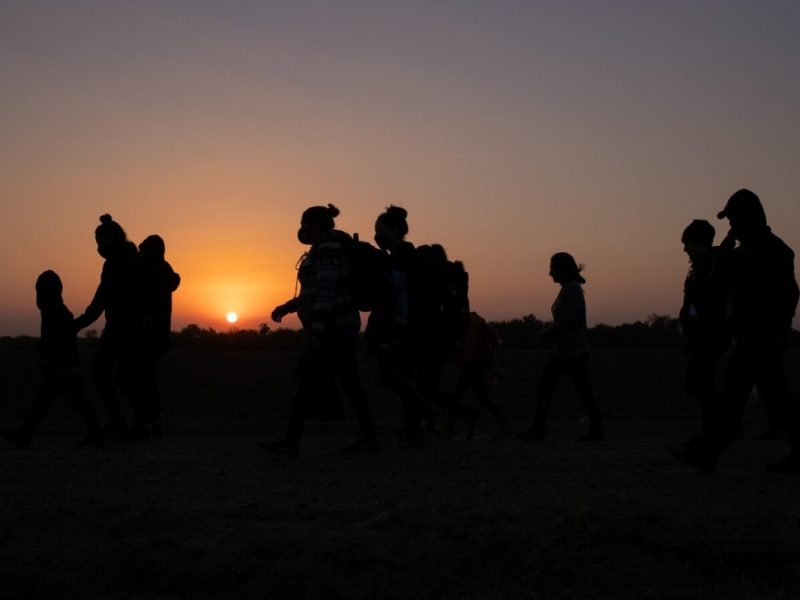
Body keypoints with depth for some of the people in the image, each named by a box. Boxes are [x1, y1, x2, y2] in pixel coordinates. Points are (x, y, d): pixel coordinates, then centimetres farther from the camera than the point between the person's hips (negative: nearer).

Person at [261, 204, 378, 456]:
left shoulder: (326, 246, -13)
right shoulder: (328, 248, 19)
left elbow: (326, 291, -22)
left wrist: (317, 331, -26)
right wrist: (287, 307, 21)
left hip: (332, 327, -10)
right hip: (340, 326, 10)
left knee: (306, 381, -7)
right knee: (350, 384, 9)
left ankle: (290, 441, -5)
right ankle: (369, 438, 10)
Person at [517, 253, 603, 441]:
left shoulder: (572, 289, -15)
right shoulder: (568, 289, 14)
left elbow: (568, 319, -22)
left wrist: (547, 332, -11)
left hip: (574, 351, -10)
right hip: (564, 351, 10)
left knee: (583, 392, -1)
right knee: (543, 387, 5)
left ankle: (596, 431, 9)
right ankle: (537, 429, 5)